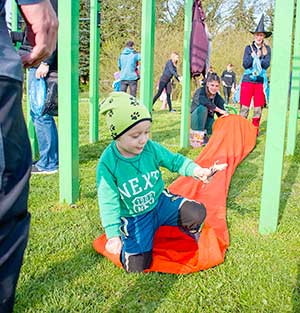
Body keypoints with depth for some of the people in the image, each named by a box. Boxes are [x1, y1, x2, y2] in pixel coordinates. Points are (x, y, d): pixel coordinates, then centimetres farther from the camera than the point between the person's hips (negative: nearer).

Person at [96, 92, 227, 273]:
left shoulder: (151, 148, -13)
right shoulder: (108, 164, -22)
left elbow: (175, 160, -2)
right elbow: (109, 202, -19)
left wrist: (196, 170, -22)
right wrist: (113, 235, -23)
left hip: (161, 202, 3)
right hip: (134, 218, -2)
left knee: (197, 212, -18)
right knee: (136, 266, -9)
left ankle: (190, 230, 20)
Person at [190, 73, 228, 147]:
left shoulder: (218, 98, -4)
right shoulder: (200, 91, -16)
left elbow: (222, 116, -10)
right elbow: (203, 101, -39)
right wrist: (219, 110, -42)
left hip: (207, 121, 4)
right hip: (196, 121, -4)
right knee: (203, 108, -33)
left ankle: (204, 135, 5)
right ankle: (197, 136, -24)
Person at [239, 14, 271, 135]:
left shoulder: (267, 49, 8)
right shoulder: (249, 48, 6)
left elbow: (266, 65, -1)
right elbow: (245, 65, -2)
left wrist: (259, 57, -14)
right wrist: (253, 55, -13)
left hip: (260, 81, 1)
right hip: (248, 80, -1)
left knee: (258, 108, 3)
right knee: (244, 107, -4)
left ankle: (254, 131, 12)